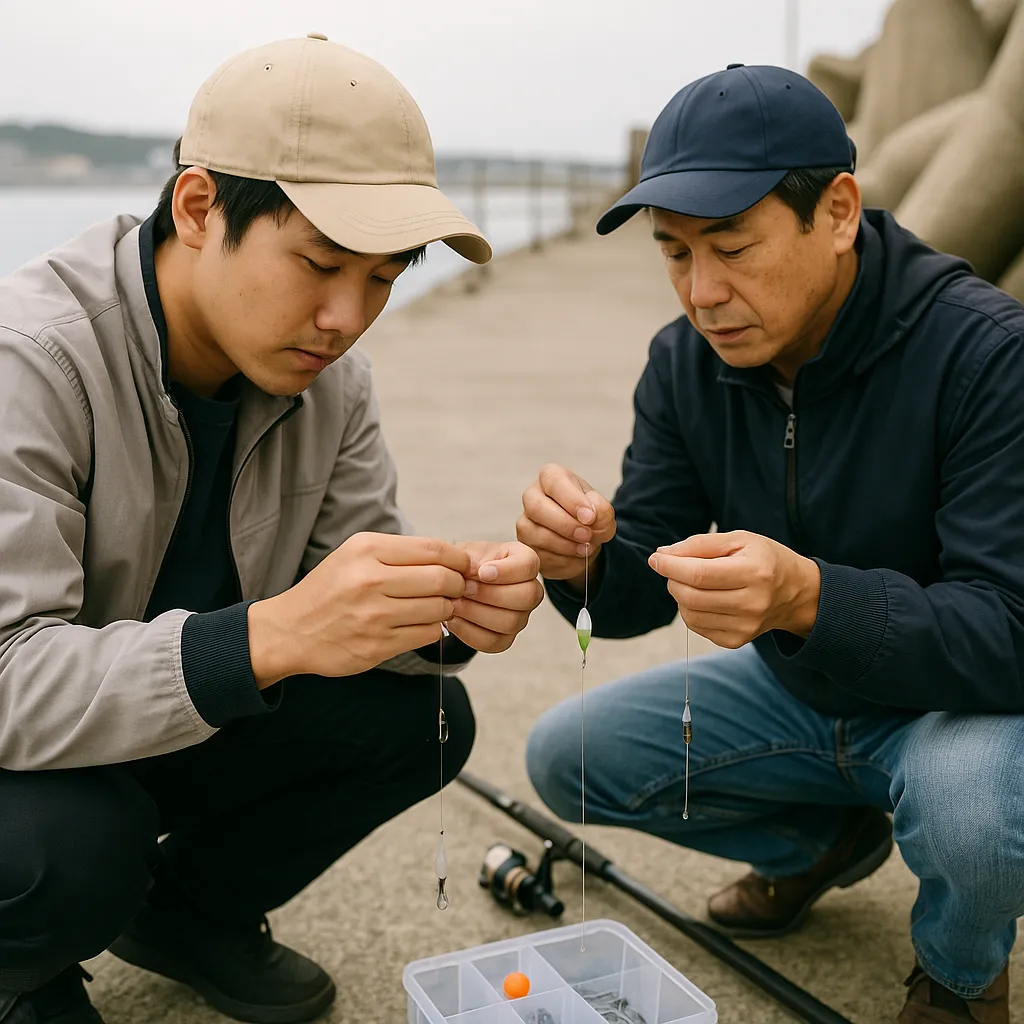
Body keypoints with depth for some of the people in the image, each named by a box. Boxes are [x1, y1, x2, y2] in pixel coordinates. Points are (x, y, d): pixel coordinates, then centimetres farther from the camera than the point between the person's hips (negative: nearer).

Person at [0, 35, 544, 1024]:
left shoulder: (327, 377, -8)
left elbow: (349, 586, -5)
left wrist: (446, 613, -28)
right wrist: (269, 637, -47)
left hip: (188, 727, 6)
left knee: (419, 716, -11)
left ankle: (188, 913, 14)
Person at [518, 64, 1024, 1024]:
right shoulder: (686, 361, -9)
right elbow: (641, 590, -7)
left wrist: (809, 598, -48)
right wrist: (586, 562, -32)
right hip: (802, 687, 6)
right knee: (564, 754, -4)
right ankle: (824, 840, 20)